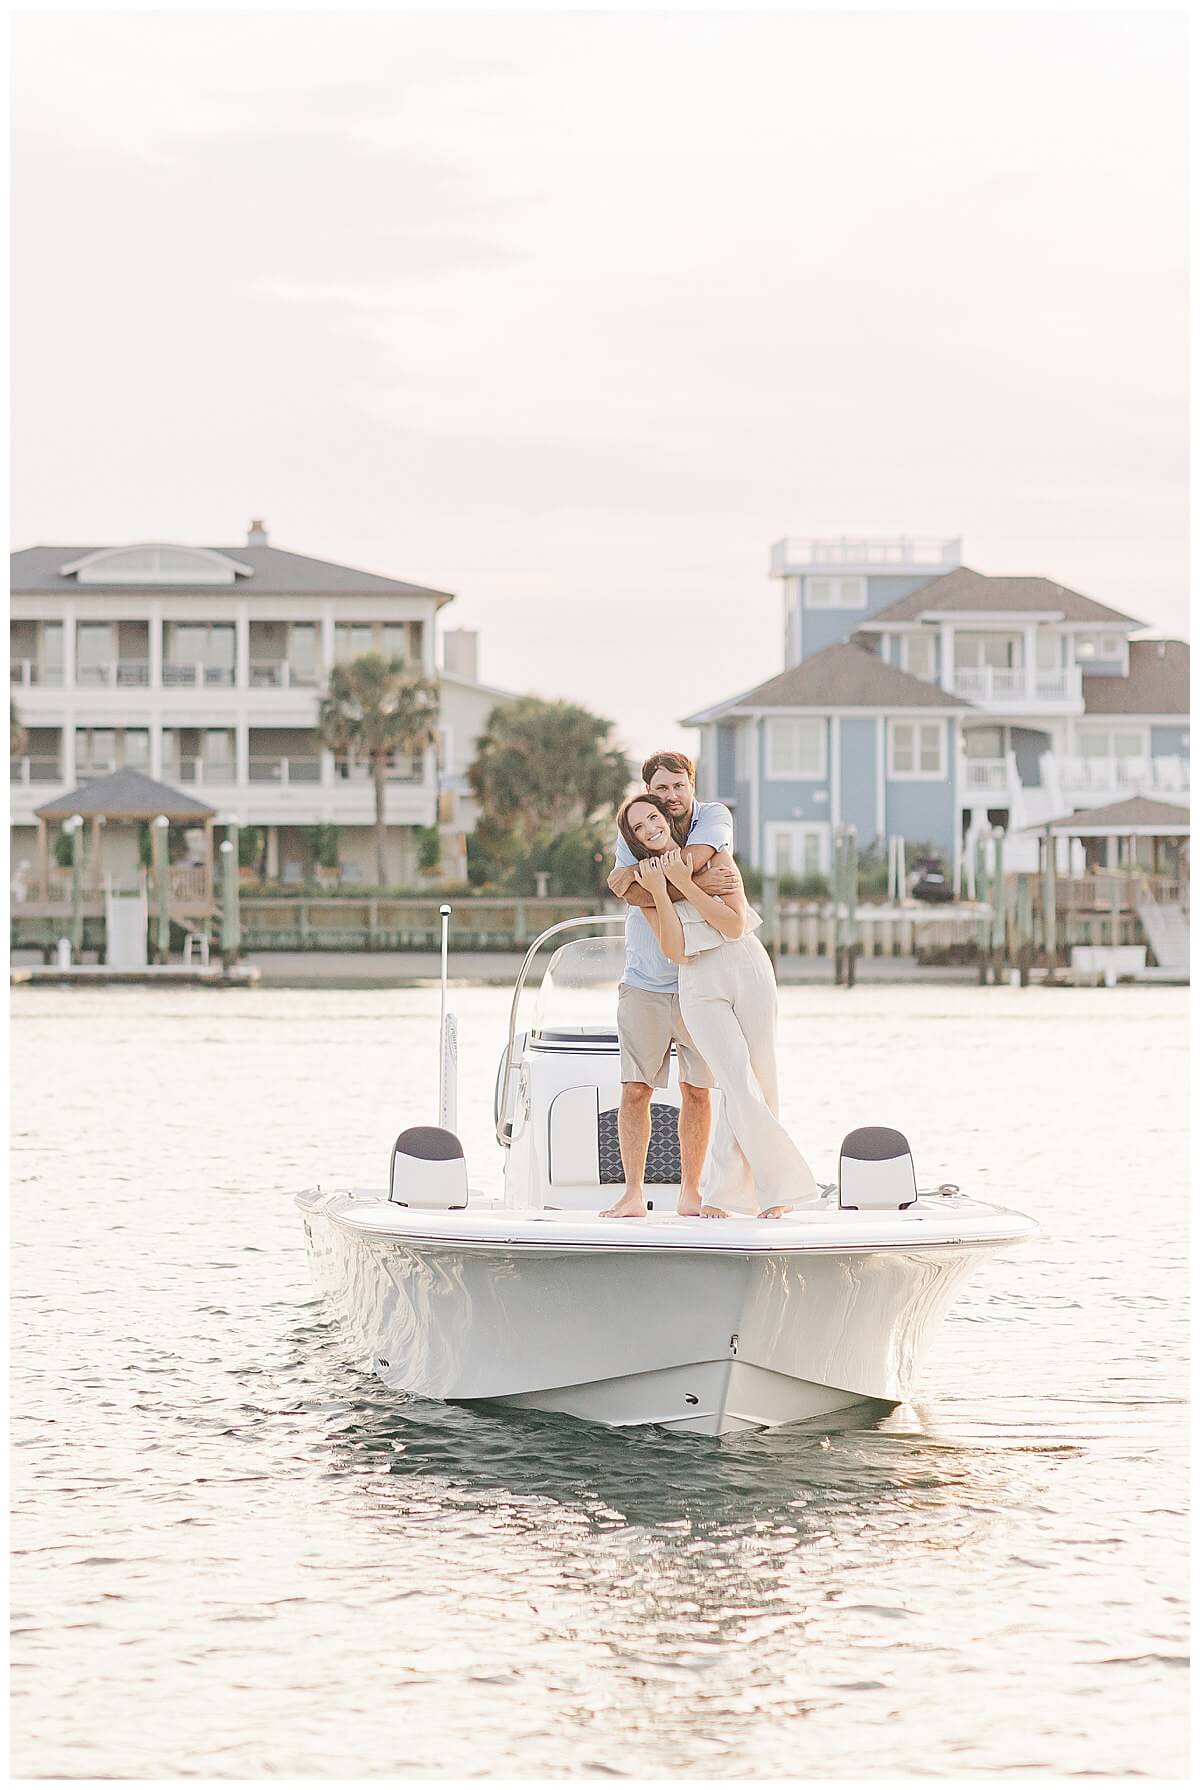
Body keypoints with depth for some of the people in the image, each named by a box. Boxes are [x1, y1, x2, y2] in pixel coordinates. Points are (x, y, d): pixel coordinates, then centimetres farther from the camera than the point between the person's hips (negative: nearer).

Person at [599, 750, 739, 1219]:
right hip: (645, 983, 0)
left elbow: (694, 858, -23)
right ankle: (633, 1194, 1)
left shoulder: (715, 817, -1)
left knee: (697, 1090, 3)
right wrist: (697, 884, -27)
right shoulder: (633, 830, -2)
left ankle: (690, 1193, 11)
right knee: (635, 1090, -4)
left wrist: (638, 875, -20)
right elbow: (636, 895, -19)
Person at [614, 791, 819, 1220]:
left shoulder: (714, 858, 3)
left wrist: (684, 883, -11)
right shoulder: (644, 881, 5)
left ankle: (720, 1192, 7)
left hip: (749, 973, 1)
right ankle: (783, 1185, -9)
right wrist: (659, 894, -13)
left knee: (759, 1086, -1)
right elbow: (676, 952, -5)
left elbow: (736, 924, -9)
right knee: (740, 1086, -16)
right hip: (700, 988, -1)